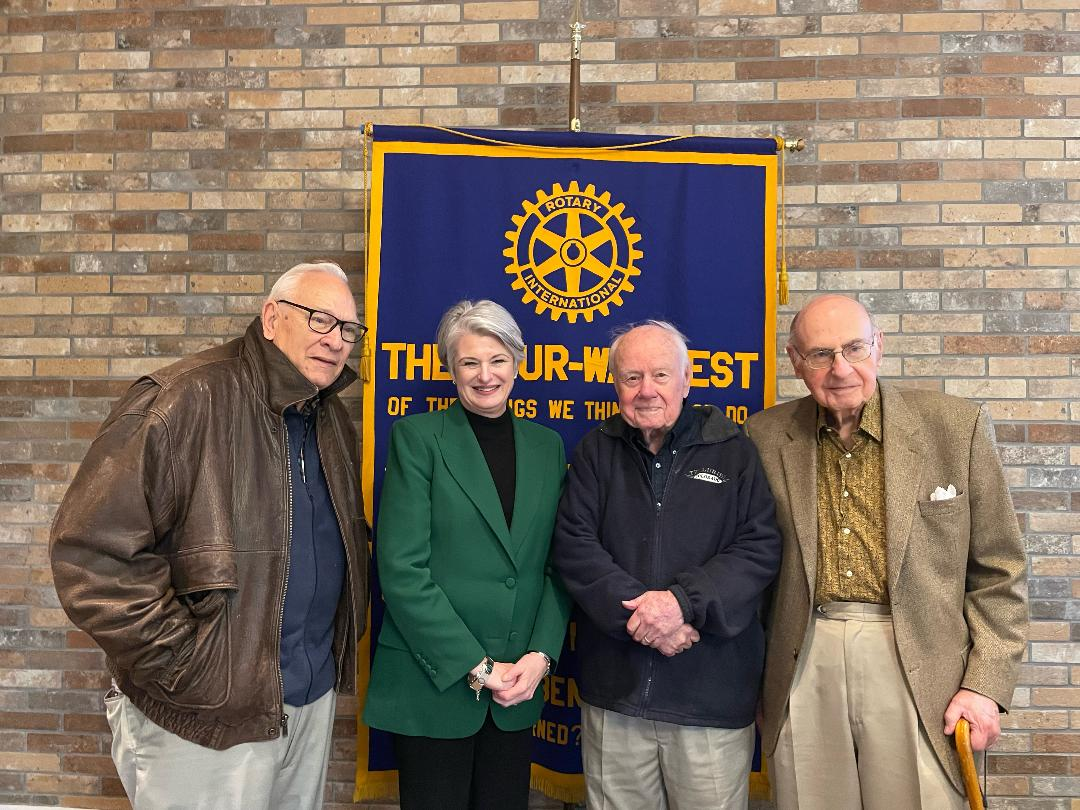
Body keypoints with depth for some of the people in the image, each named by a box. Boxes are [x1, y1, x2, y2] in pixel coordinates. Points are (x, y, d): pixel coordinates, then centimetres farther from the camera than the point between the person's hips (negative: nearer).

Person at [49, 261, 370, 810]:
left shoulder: (333, 419, 7)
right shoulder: (186, 400, -18)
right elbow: (92, 550, -22)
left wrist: (341, 636, 9)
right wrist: (181, 666, -19)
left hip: (315, 698, 7)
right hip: (208, 721, -7)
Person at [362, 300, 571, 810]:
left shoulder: (546, 445, 6)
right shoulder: (417, 437, -6)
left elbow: (557, 566, 6)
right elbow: (401, 568, -12)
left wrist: (541, 655, -7)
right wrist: (474, 666, -13)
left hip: (519, 687, 4)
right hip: (433, 682, -3)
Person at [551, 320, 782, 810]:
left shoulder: (733, 451, 2)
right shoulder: (596, 452, 5)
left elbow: (760, 547, -6)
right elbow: (574, 546, -4)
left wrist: (684, 599, -19)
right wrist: (639, 609, -16)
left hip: (714, 694, -1)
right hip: (614, 692, 1)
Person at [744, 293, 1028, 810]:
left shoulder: (956, 426, -3)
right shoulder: (766, 437, 0)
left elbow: (996, 572, 2)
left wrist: (987, 684, -3)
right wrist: (753, 680, 7)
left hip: (918, 668, -1)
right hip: (803, 666, 1)